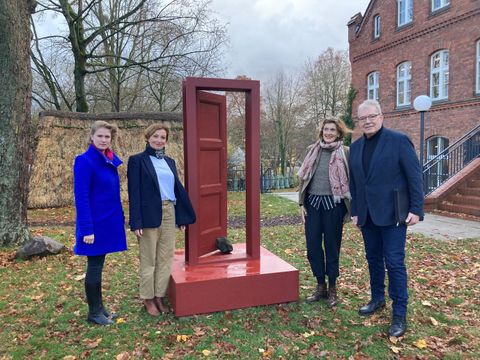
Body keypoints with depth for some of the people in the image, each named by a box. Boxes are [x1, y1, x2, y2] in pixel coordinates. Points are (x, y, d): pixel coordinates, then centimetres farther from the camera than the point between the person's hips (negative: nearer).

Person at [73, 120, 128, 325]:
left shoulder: (110, 160, 9)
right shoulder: (85, 160, -14)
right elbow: (81, 197, -17)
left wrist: (119, 219, 12)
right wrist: (87, 229, -20)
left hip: (108, 222, 8)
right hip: (95, 223, -7)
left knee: (98, 266, 16)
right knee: (94, 268, 3)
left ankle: (99, 307, 28)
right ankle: (93, 312, 18)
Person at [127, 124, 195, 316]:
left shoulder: (169, 161, 13)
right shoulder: (137, 160, -3)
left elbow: (178, 188, 12)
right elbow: (134, 193, -9)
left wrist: (183, 216, 9)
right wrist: (136, 223, -14)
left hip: (169, 213, 5)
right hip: (149, 215, -5)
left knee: (166, 258, 10)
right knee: (148, 260, 6)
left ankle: (160, 297, 24)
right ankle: (148, 299, 21)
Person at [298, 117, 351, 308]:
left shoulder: (346, 152, -1)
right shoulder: (312, 150, 8)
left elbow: (351, 180, -1)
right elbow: (303, 177, 11)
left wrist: (351, 209, -5)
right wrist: (301, 203, 5)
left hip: (333, 204, -3)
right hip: (312, 203, 4)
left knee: (332, 246, 6)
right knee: (312, 246, 6)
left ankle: (332, 288, 23)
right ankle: (320, 286, 24)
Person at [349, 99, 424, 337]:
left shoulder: (399, 140, -6)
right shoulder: (355, 147, 10)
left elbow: (414, 177, -8)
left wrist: (416, 209, -13)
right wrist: (354, 211, 11)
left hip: (392, 213, -5)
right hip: (367, 215, 6)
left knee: (394, 262, -2)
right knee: (373, 259, 15)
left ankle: (399, 315, 10)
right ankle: (377, 299, 33)